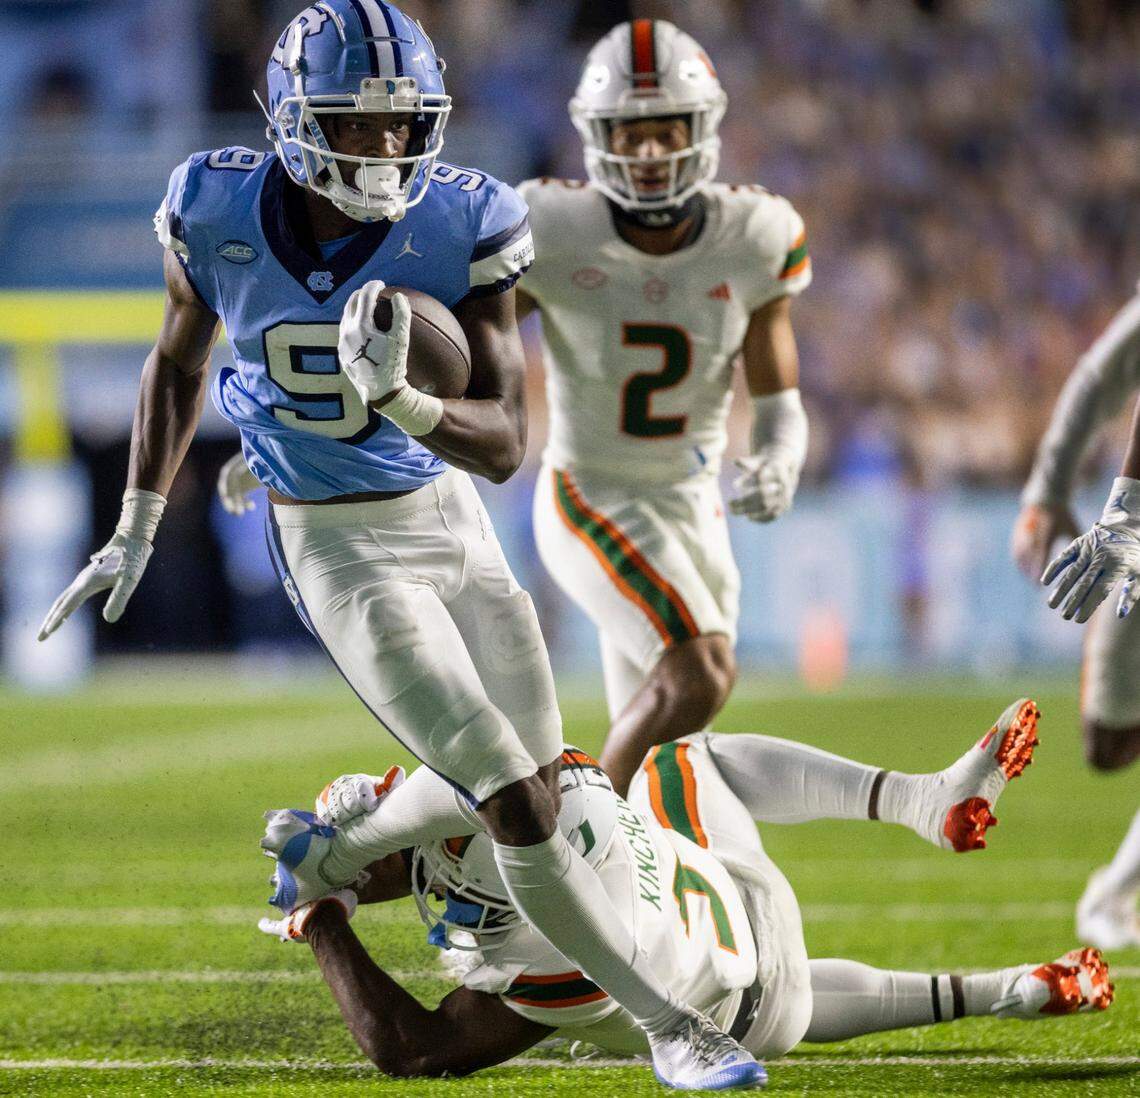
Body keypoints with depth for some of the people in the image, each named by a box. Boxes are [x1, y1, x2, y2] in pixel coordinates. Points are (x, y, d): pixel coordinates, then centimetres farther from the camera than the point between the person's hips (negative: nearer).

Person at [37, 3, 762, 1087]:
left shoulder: (462, 225, -14)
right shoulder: (219, 213, -13)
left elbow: (505, 443, -16)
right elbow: (177, 364, 8)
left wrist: (398, 400, -36)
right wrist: (134, 532, 11)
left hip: (449, 516, 3)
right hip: (334, 546, -3)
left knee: (540, 793, 6)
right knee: (518, 810, -13)